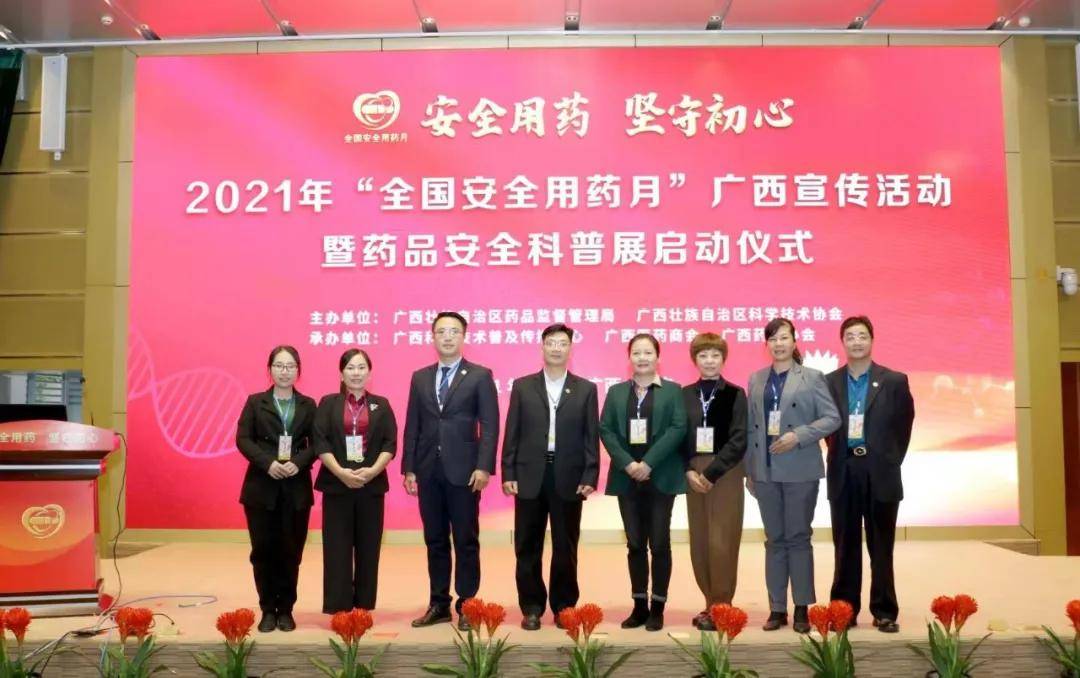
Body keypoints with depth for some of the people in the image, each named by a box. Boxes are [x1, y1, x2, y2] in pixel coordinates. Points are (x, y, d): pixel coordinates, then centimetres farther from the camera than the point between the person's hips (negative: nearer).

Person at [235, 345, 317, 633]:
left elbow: (316, 443, 3)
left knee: (290, 551, 3)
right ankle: (268, 610, 15)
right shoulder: (255, 402, 7)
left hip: (296, 488, 1)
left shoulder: (308, 405, 9)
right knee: (263, 550, 2)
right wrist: (268, 463, -16)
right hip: (261, 487, 0)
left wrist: (298, 463, -16)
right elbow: (243, 439, -2)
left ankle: (285, 610, 15)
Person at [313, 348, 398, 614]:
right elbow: (320, 442, -3)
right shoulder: (328, 403, 7)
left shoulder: (381, 405, 10)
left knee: (368, 549, 4)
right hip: (337, 485, -1)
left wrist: (373, 471, -14)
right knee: (337, 549, 0)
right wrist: (341, 472, -16)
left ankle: (364, 608, 12)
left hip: (372, 485, 1)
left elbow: (390, 444, 2)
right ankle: (338, 609, 7)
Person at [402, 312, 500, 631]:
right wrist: (409, 468, 4)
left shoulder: (480, 376, 0)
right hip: (428, 471, 4)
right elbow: (412, 427, 10)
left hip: (464, 470, -4)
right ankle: (439, 604, 19)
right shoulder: (420, 377, 12)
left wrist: (483, 466, -14)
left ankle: (466, 606, 12)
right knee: (435, 541, 10)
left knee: (466, 541, 3)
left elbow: (490, 426, -6)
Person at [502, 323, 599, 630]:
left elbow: (591, 437, 3)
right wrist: (508, 474, -3)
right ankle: (531, 608, 17)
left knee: (566, 547, 7)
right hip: (529, 476, 0)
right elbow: (512, 433, 4)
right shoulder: (522, 386, 6)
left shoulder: (586, 389, 6)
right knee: (528, 547, 5)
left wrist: (590, 477, -5)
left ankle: (563, 606, 20)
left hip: (569, 477, 0)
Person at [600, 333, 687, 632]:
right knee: (635, 544, 7)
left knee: (659, 543, 1)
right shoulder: (616, 392, 11)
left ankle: (657, 608, 10)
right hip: (627, 477, 3)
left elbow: (678, 429, -8)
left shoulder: (673, 391, 3)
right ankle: (639, 605, 16)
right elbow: (605, 429, 3)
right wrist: (627, 464, -11)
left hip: (660, 477, -2)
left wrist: (648, 463, -15)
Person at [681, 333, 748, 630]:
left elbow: (739, 440, -8)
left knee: (721, 541, -6)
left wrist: (711, 472, -14)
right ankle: (711, 603, 17)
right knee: (700, 542, 6)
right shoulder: (685, 394, 8)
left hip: (725, 474, -3)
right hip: (693, 474, 3)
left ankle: (721, 607, 5)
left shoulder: (735, 394, 0)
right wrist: (689, 470, -8)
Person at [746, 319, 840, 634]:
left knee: (798, 537, 3)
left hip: (800, 470, -3)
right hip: (765, 471, 3)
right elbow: (750, 426, 10)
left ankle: (802, 608, 13)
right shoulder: (756, 379, 10)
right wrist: (748, 468, 8)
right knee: (774, 540, 8)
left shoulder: (812, 377, 1)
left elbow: (832, 417, -5)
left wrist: (798, 435, -16)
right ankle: (777, 608, 15)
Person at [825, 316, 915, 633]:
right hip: (844, 473, 1)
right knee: (845, 547, 8)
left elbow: (904, 426, 7)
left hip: (880, 474, -1)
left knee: (881, 547, 6)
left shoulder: (894, 381, 2)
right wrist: (838, 455, 4)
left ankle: (884, 612, 14)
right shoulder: (829, 382, 4)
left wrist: (892, 461, 5)